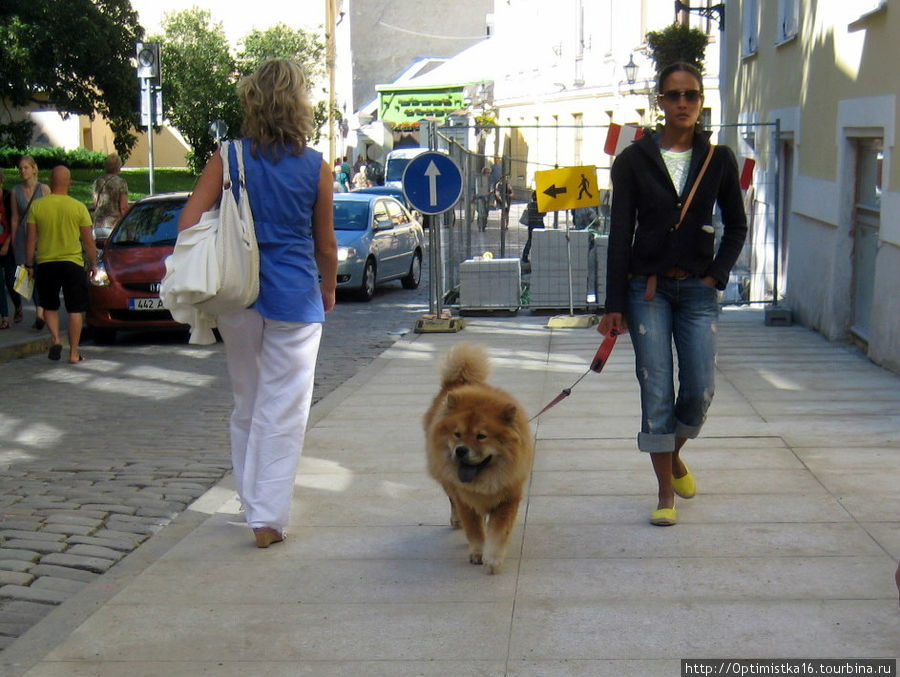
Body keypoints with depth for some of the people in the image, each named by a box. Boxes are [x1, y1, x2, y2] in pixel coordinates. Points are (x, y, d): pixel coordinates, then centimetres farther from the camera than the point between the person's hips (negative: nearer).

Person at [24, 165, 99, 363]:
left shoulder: (37, 206, -2)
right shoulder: (79, 207, -5)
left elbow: (31, 240, -1)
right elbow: (88, 241, -1)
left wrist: (29, 265, 8)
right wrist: (94, 264, 9)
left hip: (45, 263, 1)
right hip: (73, 263, -1)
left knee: (50, 306, 19)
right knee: (75, 309, 6)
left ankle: (55, 338, -2)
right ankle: (74, 352, 5)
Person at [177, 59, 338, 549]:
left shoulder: (228, 159, -2)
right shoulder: (315, 168, -3)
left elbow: (189, 221, -9)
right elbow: (325, 245, 5)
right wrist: (329, 290, 21)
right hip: (294, 297, -2)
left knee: (246, 404, 18)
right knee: (283, 411, 2)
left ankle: (251, 500, 29)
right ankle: (268, 516, 1)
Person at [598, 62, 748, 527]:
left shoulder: (718, 159, 4)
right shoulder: (634, 160, -1)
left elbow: (736, 226, 13)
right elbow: (620, 233, -2)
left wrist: (717, 275, -1)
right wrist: (614, 305, -6)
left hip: (697, 289, 2)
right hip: (648, 288, -1)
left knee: (699, 392, -2)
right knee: (657, 393, -2)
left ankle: (673, 455, 30)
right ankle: (666, 493, 10)